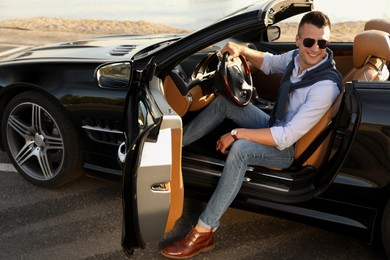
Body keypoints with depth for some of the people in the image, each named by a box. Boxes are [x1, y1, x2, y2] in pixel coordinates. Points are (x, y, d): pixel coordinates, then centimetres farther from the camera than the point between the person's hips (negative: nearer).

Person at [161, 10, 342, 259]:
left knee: (241, 148, -36)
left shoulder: (326, 86, -30)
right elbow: (269, 63, 16)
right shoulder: (297, 57, -8)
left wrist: (237, 133, -27)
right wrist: (242, 50, -4)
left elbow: (286, 137, -32)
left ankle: (204, 233, -28)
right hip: (275, 127, 8)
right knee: (224, 101, 2)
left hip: (290, 148, -8)